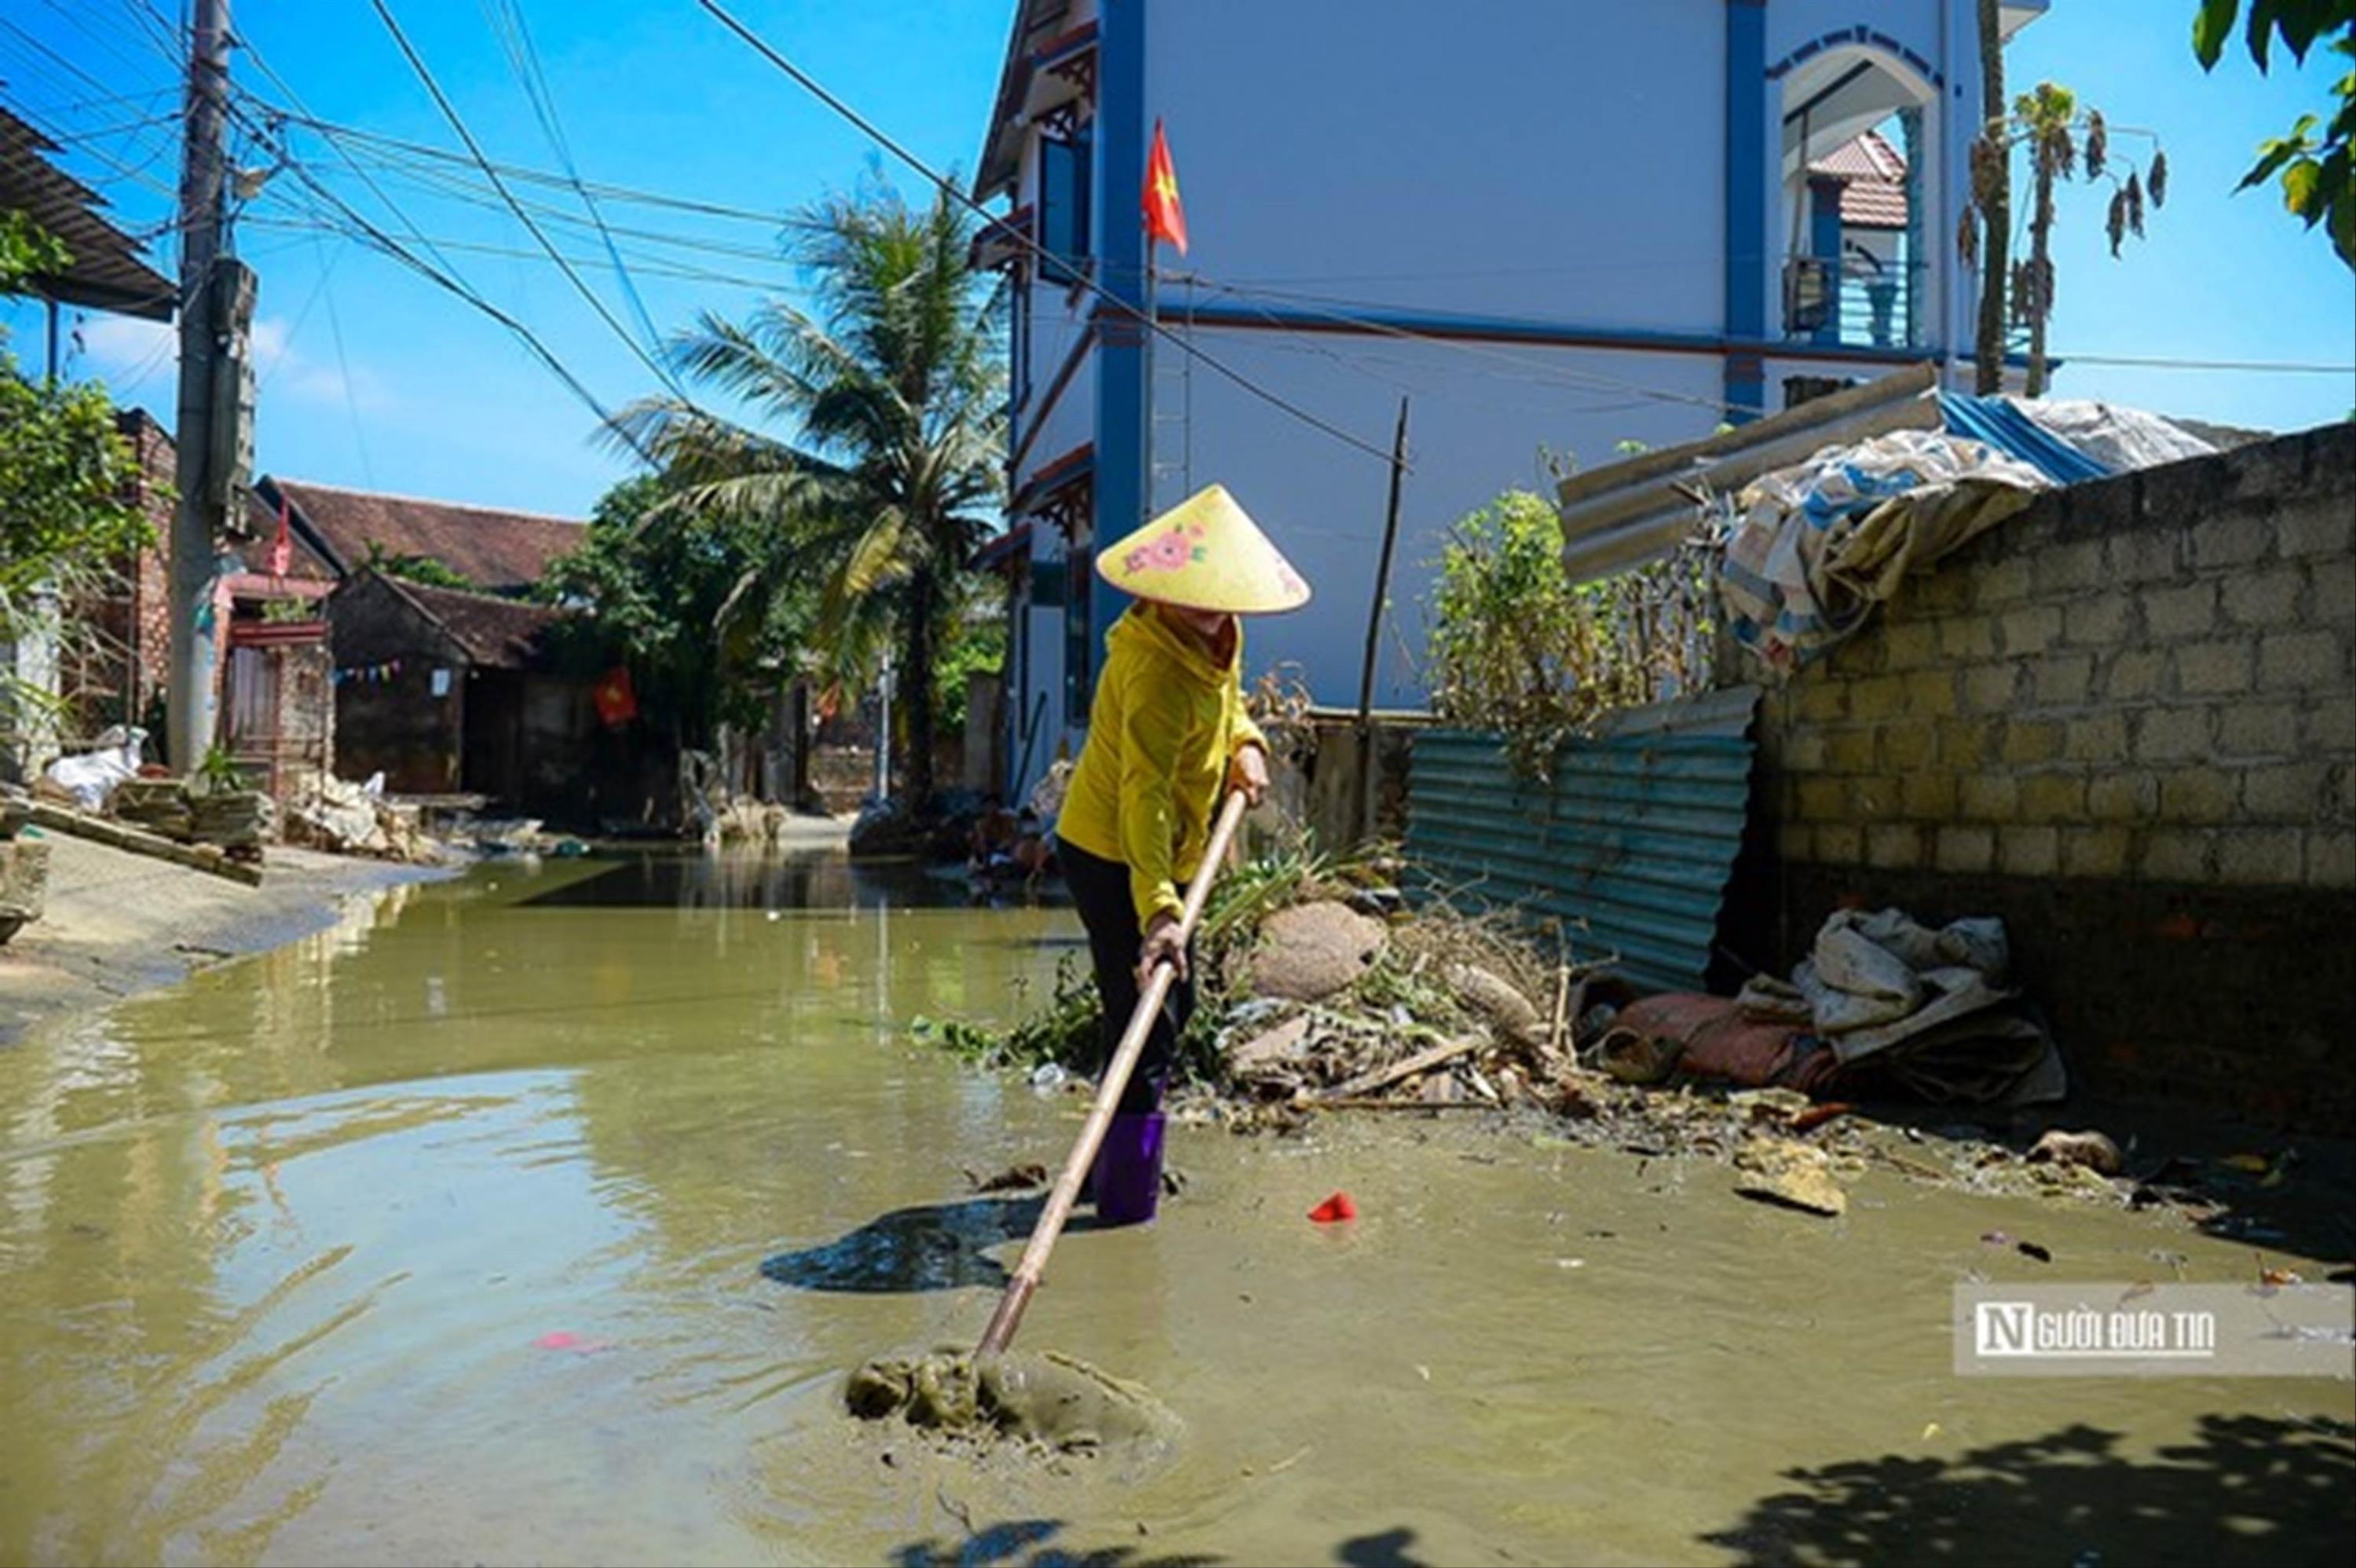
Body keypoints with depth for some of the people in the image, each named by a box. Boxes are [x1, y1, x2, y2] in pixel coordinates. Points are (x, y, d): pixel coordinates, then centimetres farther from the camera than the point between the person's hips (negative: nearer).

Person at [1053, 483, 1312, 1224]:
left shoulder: (1216, 637, 0)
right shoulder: (1157, 670, -29)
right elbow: (1144, 796, -38)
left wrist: (1244, 744, 3)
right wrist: (1158, 908, -46)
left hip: (1154, 855, 10)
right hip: (1112, 857, -10)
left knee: (1173, 1002, 22)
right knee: (1147, 1020, -10)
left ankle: (1125, 1169, 39)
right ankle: (1125, 1199, 1)